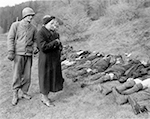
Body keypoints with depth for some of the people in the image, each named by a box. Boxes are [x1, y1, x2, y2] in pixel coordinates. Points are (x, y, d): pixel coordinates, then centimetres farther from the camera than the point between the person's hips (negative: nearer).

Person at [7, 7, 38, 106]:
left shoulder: (33, 28, 7)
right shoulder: (16, 25, -1)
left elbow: (35, 40, 17)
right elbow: (10, 38, -3)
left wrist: (35, 48, -3)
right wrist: (11, 52, -10)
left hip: (29, 54, 3)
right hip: (18, 54, -3)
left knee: (27, 75, 5)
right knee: (17, 75, 0)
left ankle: (24, 92, 22)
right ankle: (15, 95, 13)